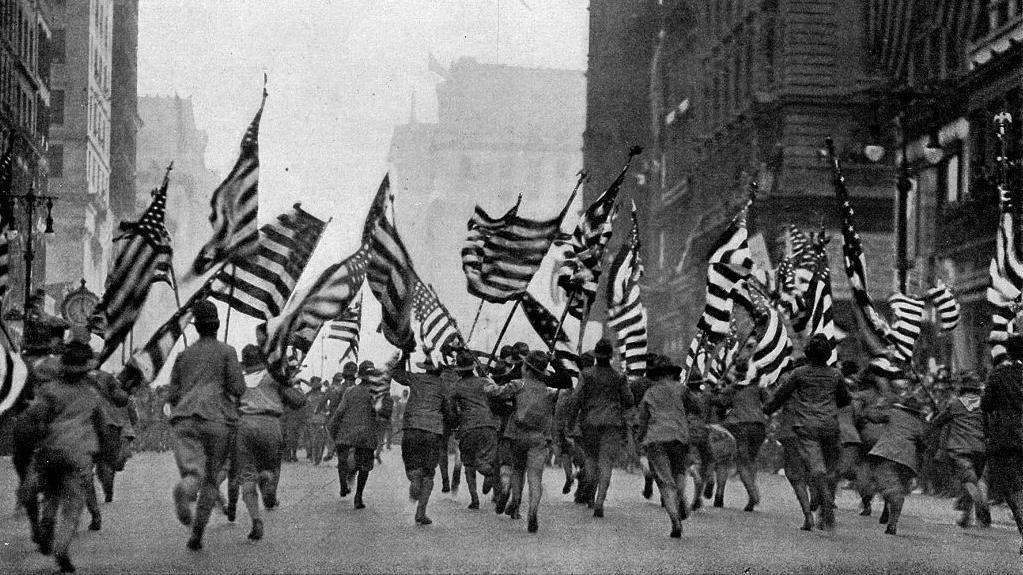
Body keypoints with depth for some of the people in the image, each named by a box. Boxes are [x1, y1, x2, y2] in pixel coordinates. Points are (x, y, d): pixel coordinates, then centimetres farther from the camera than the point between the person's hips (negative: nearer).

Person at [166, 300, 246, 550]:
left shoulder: (184, 355, 20)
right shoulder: (226, 352, 8)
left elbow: (172, 396, 17)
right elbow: (237, 387, -2)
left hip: (186, 419, 2)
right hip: (217, 419, -2)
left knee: (193, 475, -13)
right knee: (211, 479, 13)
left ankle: (183, 492, -52)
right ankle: (197, 534, 3)